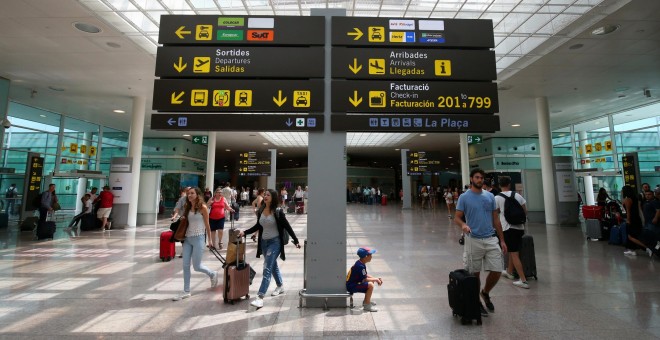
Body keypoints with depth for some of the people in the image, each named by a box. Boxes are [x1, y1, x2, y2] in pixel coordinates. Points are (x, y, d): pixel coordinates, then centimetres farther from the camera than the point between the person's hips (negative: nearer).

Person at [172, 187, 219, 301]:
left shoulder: (203, 207, -8)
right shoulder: (187, 207, 9)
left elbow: (207, 225, -4)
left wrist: (209, 240, -1)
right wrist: (182, 220, -3)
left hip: (198, 238, -6)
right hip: (187, 238, 6)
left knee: (196, 266, 1)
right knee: (185, 266, 6)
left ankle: (212, 274, 28)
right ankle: (186, 291, 18)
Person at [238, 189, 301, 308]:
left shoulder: (278, 212, -14)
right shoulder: (261, 211, 1)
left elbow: (287, 227, -10)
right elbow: (258, 226, 15)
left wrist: (296, 241, -9)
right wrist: (244, 232, 7)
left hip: (275, 242, -6)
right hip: (264, 242, 6)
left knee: (267, 269, -10)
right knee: (273, 266, 21)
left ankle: (260, 297, -6)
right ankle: (280, 286, 42)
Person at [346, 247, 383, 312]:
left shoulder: (361, 263, 6)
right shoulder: (360, 266, -25)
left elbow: (365, 275, 15)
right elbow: (364, 279, -22)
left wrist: (376, 279, 3)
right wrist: (375, 279, -8)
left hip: (354, 283, 10)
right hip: (351, 286, -10)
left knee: (371, 281, 17)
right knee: (370, 285, -22)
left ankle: (366, 301, 26)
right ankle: (367, 305, -6)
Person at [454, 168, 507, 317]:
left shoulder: (490, 196, 8)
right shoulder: (464, 197, -5)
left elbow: (496, 219, 11)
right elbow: (457, 218, -6)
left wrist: (502, 240, 8)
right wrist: (463, 225, -29)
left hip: (491, 239, 4)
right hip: (473, 240, -3)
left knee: (496, 271, 2)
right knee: (475, 273, 7)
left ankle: (485, 293, 30)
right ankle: (476, 302, 27)